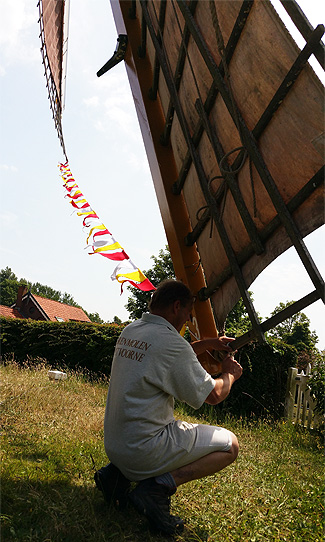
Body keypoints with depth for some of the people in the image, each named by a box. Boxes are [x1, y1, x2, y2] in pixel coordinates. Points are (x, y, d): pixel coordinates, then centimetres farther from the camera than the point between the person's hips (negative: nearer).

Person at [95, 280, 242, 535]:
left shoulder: (129, 331, 6)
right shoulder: (169, 340, -20)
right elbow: (213, 395, -10)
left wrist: (208, 343, 23)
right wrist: (229, 374, 10)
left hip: (113, 444, 8)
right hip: (143, 451, -8)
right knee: (229, 444, 4)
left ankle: (119, 473, 16)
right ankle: (160, 485, -9)